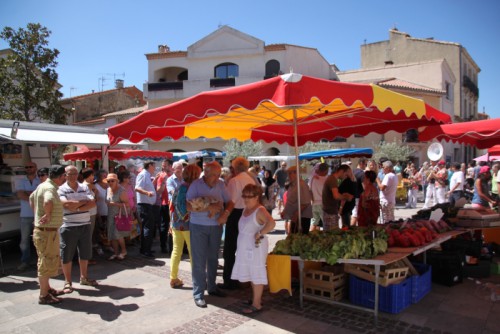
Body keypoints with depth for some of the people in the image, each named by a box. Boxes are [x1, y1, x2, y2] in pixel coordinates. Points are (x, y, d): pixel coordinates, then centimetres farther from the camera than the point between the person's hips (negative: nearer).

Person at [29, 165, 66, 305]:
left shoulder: (43, 185, 9)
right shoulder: (50, 188, -21)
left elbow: (31, 198, 27)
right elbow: (48, 201, -44)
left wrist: (37, 213, 21)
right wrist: (48, 215, -27)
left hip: (43, 230, 10)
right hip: (47, 231, -10)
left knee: (47, 261, 21)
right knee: (46, 263, 1)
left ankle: (47, 288, 35)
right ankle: (43, 296, 11)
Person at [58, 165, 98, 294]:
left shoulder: (85, 187, 6)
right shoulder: (61, 189, -6)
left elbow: (92, 203, -6)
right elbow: (66, 204, -22)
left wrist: (77, 208, -17)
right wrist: (83, 202, -11)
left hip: (85, 225, 4)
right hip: (68, 227, -4)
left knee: (85, 253, 14)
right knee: (67, 255, 5)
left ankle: (84, 277, 30)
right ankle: (68, 281, 19)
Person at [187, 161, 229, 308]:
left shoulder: (221, 184, -1)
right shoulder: (196, 185, -11)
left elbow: (229, 202, 6)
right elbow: (189, 206, -18)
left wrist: (226, 213, -14)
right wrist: (209, 208, -25)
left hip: (216, 226, 4)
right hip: (198, 227, -4)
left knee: (213, 258, 15)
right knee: (199, 261, 1)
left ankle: (212, 287, 31)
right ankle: (198, 293, 11)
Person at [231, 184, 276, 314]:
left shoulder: (260, 210, -18)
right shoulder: (245, 209, 9)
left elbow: (271, 223, -34)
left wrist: (260, 234, -27)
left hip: (255, 247, -9)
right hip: (246, 247, 9)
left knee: (256, 275, 1)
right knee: (251, 274, 19)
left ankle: (256, 304, 10)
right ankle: (256, 298, 34)